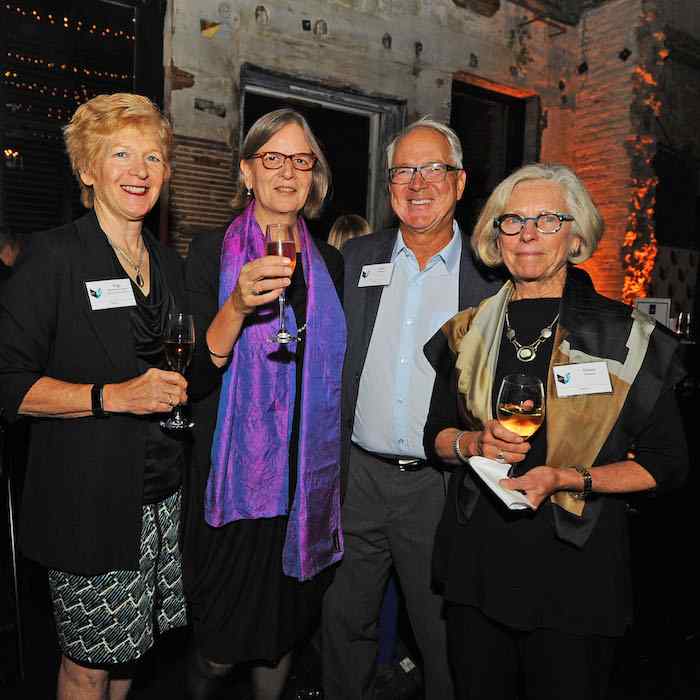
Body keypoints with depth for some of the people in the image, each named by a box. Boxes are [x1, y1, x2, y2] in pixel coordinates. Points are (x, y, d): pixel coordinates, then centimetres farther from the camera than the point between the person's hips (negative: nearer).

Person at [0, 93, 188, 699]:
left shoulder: (169, 263, 11)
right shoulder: (53, 256, -8)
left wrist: (181, 389, 5)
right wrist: (112, 396, -21)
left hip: (162, 495, 6)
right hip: (87, 499, -5)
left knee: (129, 644, 17)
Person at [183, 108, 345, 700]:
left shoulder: (329, 264, 7)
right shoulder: (212, 253, -5)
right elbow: (194, 375, -12)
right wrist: (238, 305, -28)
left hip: (307, 476, 4)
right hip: (234, 475, -3)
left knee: (286, 627, 18)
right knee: (222, 643, 8)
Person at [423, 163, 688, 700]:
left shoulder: (628, 336, -6)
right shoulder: (468, 332, 3)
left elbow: (667, 463, -3)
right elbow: (437, 436, 11)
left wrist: (566, 479, -17)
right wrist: (475, 444, -11)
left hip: (575, 570, -2)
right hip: (476, 561, 3)